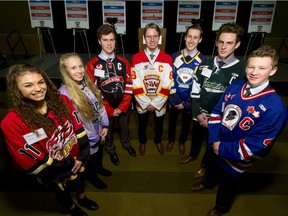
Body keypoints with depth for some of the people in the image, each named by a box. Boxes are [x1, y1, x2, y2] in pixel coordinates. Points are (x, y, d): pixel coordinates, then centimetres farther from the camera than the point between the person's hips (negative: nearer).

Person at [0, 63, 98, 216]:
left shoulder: (61, 101, -16)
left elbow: (78, 128, -8)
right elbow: (32, 162, -24)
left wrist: (82, 157, -11)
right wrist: (70, 165, -17)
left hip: (77, 159, 4)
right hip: (52, 172, -3)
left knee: (79, 179, 32)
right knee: (63, 192, 27)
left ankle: (82, 198, 66)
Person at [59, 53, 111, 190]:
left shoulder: (88, 84, -5)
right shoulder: (64, 94, -28)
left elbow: (100, 104, 2)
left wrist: (105, 125, -5)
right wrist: (94, 138, -17)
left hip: (99, 130, 6)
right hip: (87, 138, -6)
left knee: (100, 152, 30)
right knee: (91, 158, 20)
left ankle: (99, 168, 61)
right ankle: (92, 177, 51)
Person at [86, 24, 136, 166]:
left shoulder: (123, 62, -4)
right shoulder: (92, 65, -13)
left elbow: (129, 87, -4)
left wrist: (122, 107, -12)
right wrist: (109, 110, -13)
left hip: (124, 106, 2)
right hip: (105, 108, -2)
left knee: (124, 127, 24)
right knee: (108, 131, 20)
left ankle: (127, 144, 54)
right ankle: (111, 151, 47)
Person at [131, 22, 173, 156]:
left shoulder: (167, 59, -10)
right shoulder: (136, 58, -11)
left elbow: (167, 85, -11)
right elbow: (136, 85, -11)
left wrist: (156, 103, -14)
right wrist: (146, 103, -14)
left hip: (160, 102, 1)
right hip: (142, 102, 0)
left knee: (159, 123, 22)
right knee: (142, 124, 21)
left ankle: (158, 141, 51)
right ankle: (142, 142, 49)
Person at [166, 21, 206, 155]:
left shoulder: (202, 61, -11)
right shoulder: (175, 57, -7)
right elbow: (170, 79, -6)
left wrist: (186, 103, -12)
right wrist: (175, 99, -13)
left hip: (189, 101, -1)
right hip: (174, 99, 1)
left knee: (186, 123, 20)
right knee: (172, 121, 20)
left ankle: (182, 142, 47)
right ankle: (171, 140, 46)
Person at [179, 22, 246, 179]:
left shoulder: (241, 70, -14)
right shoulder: (205, 64, -4)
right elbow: (195, 91, 0)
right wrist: (198, 113, -9)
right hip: (199, 115, 3)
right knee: (196, 137, 25)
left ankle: (204, 165, 46)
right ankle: (193, 155, 55)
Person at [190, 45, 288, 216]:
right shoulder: (234, 87, -12)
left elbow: (256, 143, -26)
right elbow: (217, 112, -3)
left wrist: (222, 149, -21)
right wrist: (215, 141, -14)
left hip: (237, 157, -4)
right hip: (217, 146, 5)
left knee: (228, 182, 23)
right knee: (213, 167, 33)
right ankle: (207, 183, 68)